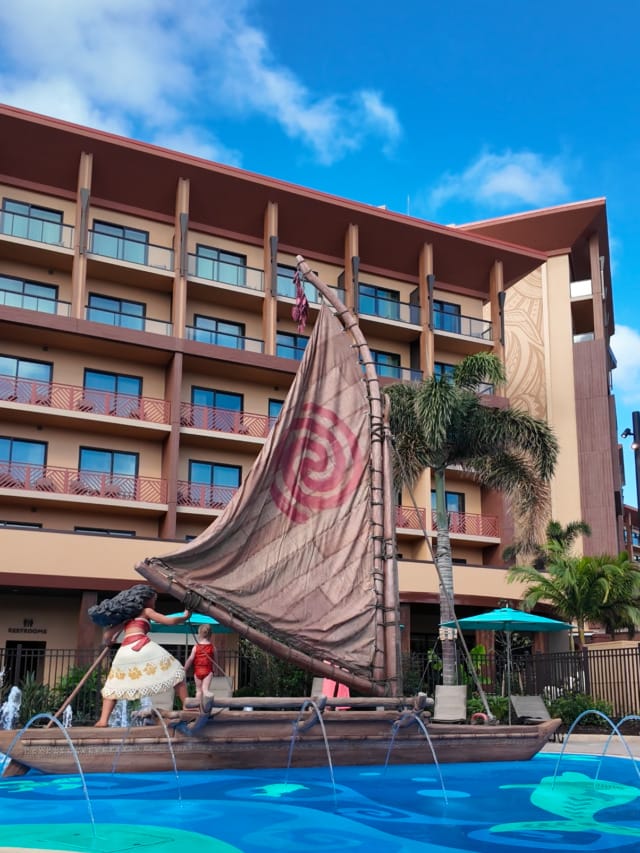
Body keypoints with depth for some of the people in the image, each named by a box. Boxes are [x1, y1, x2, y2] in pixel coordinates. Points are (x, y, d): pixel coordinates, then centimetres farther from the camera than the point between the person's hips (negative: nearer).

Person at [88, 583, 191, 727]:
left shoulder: (126, 615, 29)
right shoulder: (146, 611, 16)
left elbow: (108, 634, 23)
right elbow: (169, 621, 8)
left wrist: (108, 642, 44)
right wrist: (185, 617, 24)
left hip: (125, 651, 4)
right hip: (142, 647, -4)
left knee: (113, 687, 17)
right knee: (175, 671, 8)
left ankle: (103, 720, 1)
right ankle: (187, 707, 2)